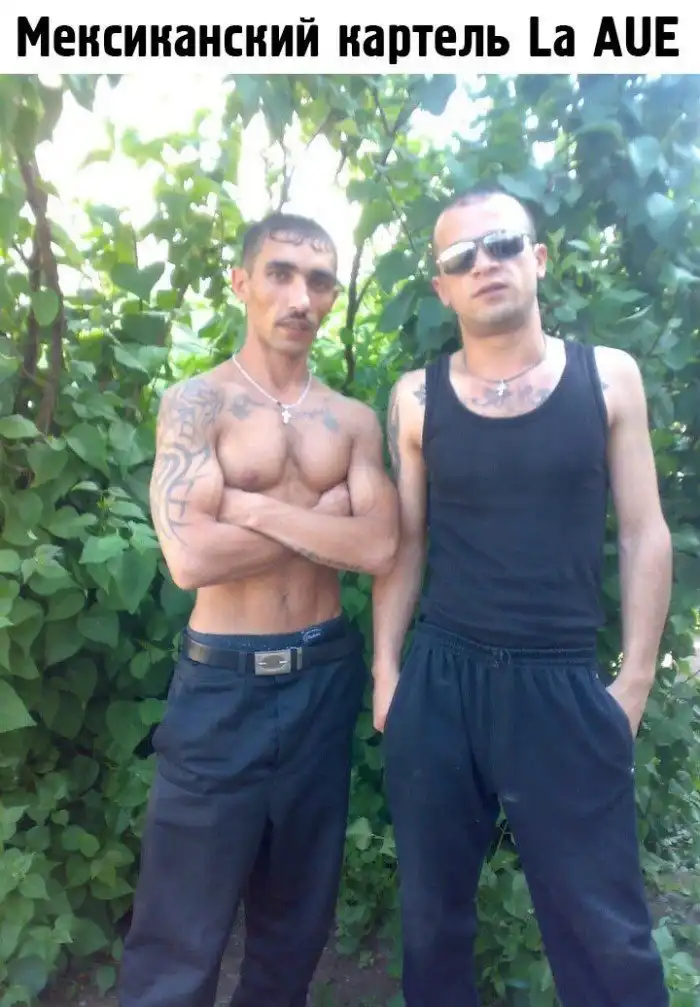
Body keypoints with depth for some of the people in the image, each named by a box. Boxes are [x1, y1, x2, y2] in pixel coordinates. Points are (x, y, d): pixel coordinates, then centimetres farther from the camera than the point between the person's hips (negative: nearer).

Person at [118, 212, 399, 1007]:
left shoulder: (353, 421, 4)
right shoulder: (195, 404, -7)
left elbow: (380, 548, -10)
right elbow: (190, 559, -20)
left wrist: (253, 506, -15)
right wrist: (324, 515, -11)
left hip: (324, 679, 4)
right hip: (223, 683, -3)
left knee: (298, 916, 22)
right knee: (181, 937, 10)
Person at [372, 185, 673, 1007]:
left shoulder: (609, 377, 1)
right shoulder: (417, 398, 2)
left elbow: (644, 534, 1)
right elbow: (404, 542, 5)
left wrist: (636, 677, -2)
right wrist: (386, 668, 1)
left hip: (564, 686, -1)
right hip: (438, 682, 2)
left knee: (604, 928, 10)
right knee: (432, 910, 17)